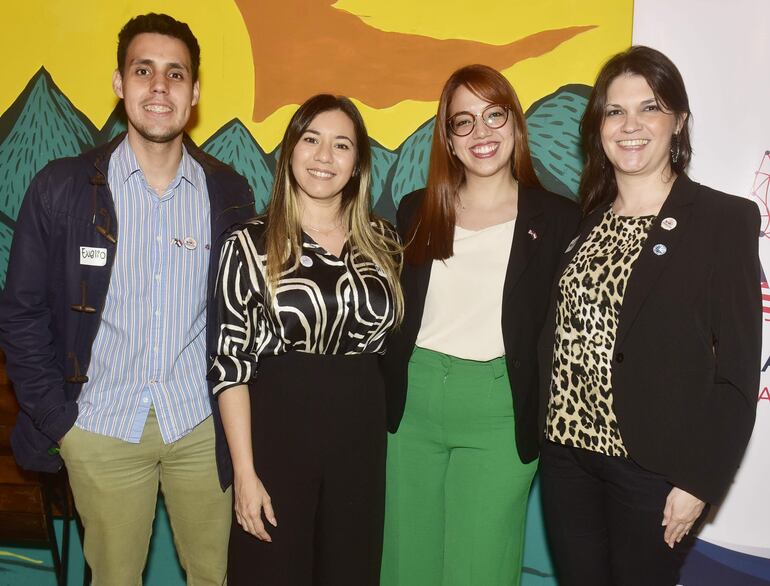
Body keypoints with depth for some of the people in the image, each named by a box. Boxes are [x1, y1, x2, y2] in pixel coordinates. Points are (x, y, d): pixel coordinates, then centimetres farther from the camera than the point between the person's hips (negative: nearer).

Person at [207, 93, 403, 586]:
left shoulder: (383, 240, 4)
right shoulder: (252, 244, -5)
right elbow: (230, 361, -7)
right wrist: (245, 471, -11)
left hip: (361, 438, 3)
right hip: (277, 433, -3)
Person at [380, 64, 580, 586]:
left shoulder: (557, 218, -1)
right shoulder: (416, 211, 7)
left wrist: (544, 417, -4)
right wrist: (382, 401, 7)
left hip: (499, 414, -3)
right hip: (410, 406, 3)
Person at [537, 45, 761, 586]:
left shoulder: (725, 220, -7)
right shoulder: (581, 220, 7)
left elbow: (738, 370, -10)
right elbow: (555, 336, 10)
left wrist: (699, 482, -12)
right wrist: (545, 430, 2)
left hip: (654, 468, -4)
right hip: (566, 452, 4)